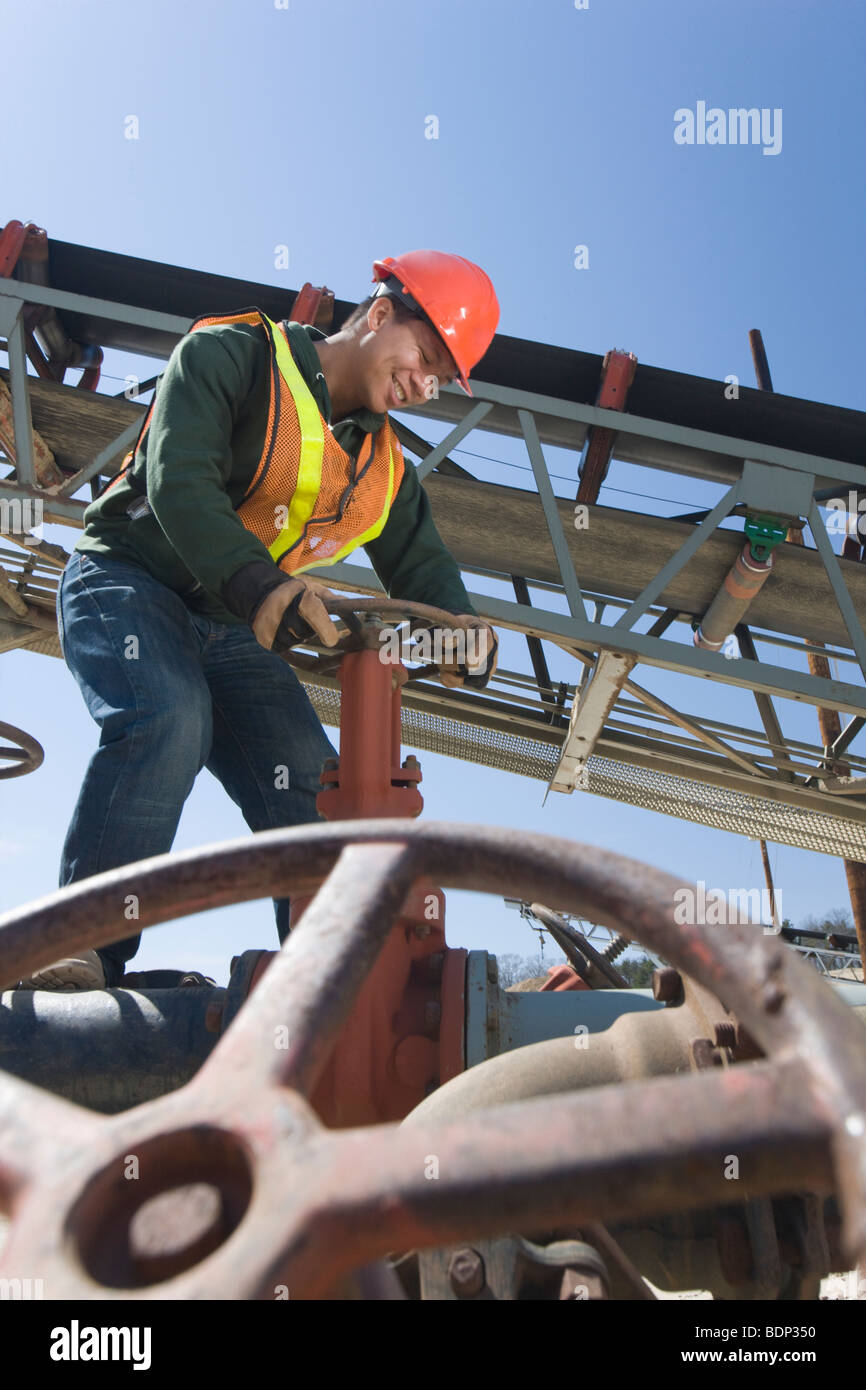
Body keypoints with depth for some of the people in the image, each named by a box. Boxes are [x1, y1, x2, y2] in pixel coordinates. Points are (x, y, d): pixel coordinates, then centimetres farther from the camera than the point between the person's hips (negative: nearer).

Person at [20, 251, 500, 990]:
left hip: (233, 631, 6)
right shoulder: (232, 353, -9)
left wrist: (461, 627, -17)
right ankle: (78, 951, -28)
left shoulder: (385, 468, 11)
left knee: (315, 791, -8)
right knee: (167, 722, -34)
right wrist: (258, 582, -39)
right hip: (127, 584, -6)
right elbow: (180, 478, -23)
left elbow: (423, 566, 8)